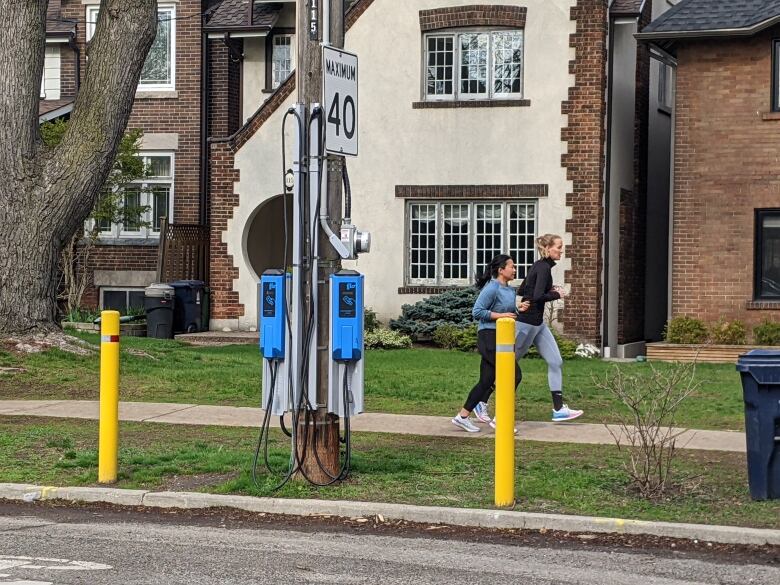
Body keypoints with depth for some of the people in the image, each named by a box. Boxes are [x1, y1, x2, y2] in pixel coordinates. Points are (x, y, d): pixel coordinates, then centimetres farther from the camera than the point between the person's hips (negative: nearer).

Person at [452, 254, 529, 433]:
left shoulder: (511, 291, 15)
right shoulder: (492, 288, -13)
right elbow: (477, 311, -16)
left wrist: (519, 309, 7)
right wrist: (500, 315, -18)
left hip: (502, 338, 9)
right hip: (489, 337, -9)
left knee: (487, 381, 10)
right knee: (514, 375, -11)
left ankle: (463, 416, 15)